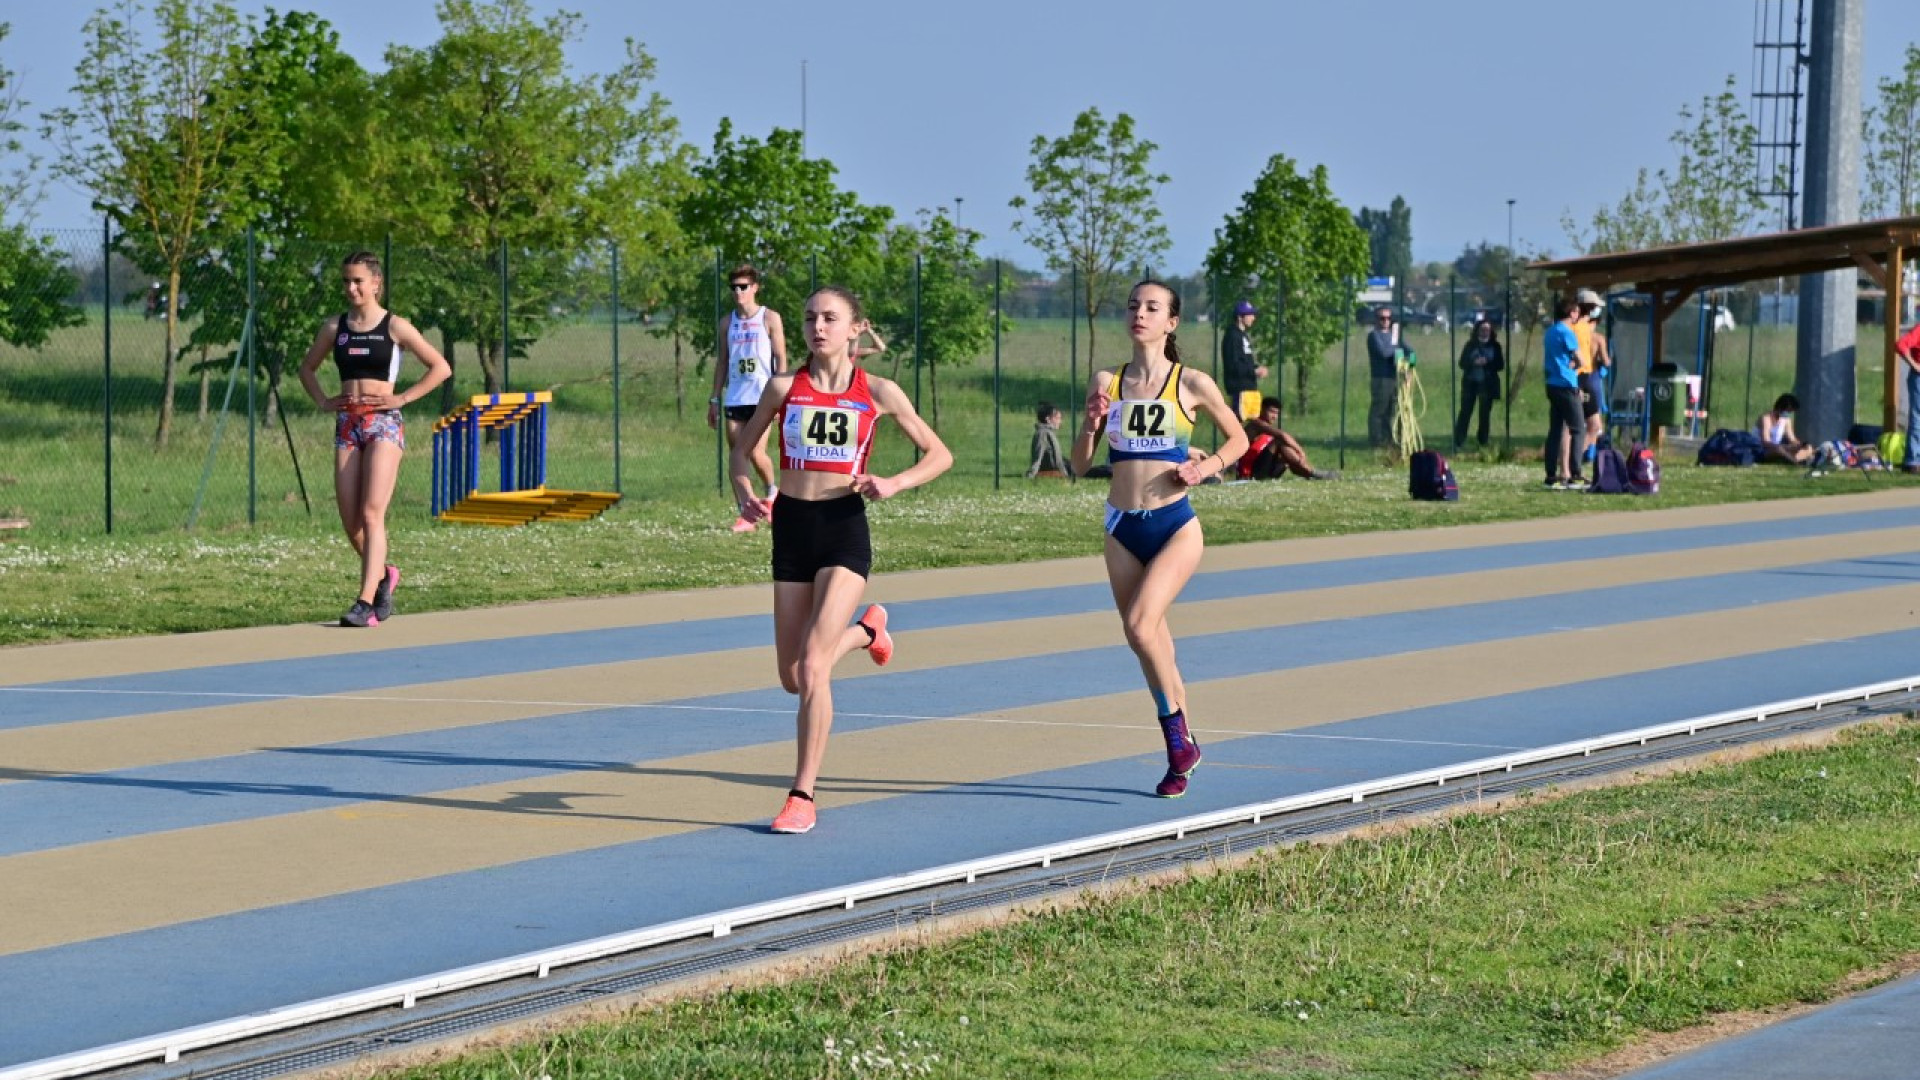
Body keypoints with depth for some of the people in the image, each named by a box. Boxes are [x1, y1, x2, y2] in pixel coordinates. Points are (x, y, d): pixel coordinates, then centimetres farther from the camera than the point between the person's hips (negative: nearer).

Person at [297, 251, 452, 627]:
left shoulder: (394, 327, -1)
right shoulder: (335, 328, 10)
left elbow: (441, 367, 0)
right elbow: (307, 368, 25)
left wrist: (402, 398, -6)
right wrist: (322, 401, 8)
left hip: (383, 424, -4)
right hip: (346, 424, 5)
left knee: (372, 514, -15)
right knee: (350, 521, 2)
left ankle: (366, 603, -18)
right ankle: (383, 574, 29)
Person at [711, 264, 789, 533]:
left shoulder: (769, 319, 0)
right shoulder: (728, 322, 12)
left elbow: (781, 359, -2)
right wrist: (715, 398, 12)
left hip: (762, 397, -4)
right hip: (734, 398, 5)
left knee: (755, 453, -13)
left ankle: (772, 491, 17)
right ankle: (745, 514, 5)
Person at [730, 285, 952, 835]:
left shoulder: (878, 393, -1)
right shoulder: (784, 387, 2)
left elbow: (939, 454, 6)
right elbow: (743, 449, 13)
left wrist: (893, 484, -11)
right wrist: (747, 497, -6)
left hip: (844, 528, -3)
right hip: (792, 527, 3)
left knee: (812, 665, -17)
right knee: (793, 678, 11)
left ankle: (803, 798, -7)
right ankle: (865, 629, 44)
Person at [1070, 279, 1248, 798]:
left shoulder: (1192, 384, -3)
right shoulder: (1107, 382, 5)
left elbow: (1238, 438, 10)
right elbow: (1080, 464, 7)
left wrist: (1206, 467, -8)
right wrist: (1093, 423, -11)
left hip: (1175, 525, -4)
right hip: (1123, 526, 4)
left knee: (1141, 625, -22)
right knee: (1149, 641, 9)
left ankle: (1176, 733, -4)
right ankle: (1181, 753, 21)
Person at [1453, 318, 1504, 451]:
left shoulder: (1494, 346, 4)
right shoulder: (1471, 345, 6)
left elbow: (1501, 365, 1)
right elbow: (1462, 363, 3)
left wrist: (1487, 363, -16)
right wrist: (1474, 362, -16)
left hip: (1487, 384, 0)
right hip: (1470, 383, 0)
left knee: (1485, 414, 3)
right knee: (1465, 412, -4)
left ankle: (1483, 443, 11)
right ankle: (1458, 443, -4)